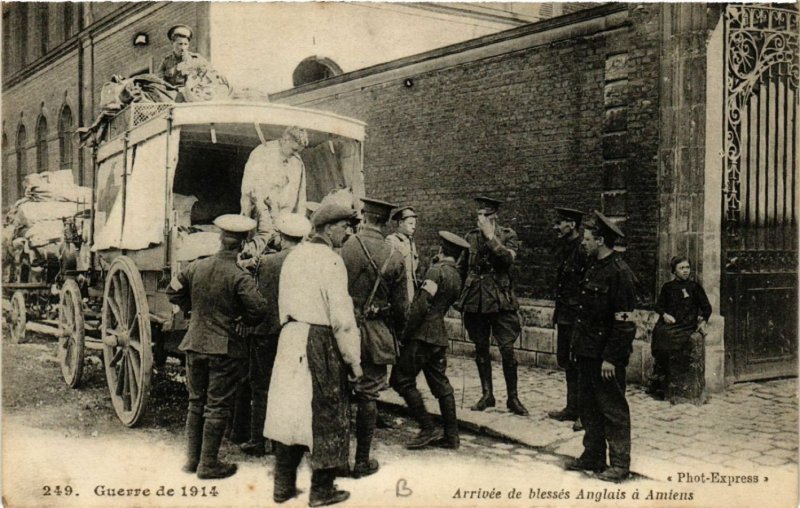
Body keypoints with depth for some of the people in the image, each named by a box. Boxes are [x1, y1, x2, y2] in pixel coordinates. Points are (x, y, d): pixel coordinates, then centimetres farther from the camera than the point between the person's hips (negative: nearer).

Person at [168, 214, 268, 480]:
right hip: (225, 348, -5)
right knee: (217, 406, 5)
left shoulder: (196, 267, 0)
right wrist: (243, 319, 1)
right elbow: (258, 309, -19)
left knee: (196, 402, 17)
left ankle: (192, 459, 26)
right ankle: (208, 464, 11)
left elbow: (174, 291, 11)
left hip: (194, 344, 5)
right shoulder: (240, 277, -17)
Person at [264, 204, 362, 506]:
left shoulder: (293, 256, 10)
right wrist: (354, 360, -9)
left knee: (290, 410, 14)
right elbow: (341, 317, -16)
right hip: (320, 343, -7)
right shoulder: (330, 261, -13)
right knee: (325, 415, 6)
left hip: (290, 339, 7)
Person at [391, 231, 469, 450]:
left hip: (423, 335, -8)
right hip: (440, 336, 9)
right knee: (440, 383, 12)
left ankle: (428, 429, -2)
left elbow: (421, 305, -19)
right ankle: (451, 435, 15)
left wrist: (405, 333, -14)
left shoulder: (436, 270, -12)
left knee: (403, 380, -2)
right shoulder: (456, 276, 14)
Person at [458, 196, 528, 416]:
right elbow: (463, 265, 16)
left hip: (500, 298, -3)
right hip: (476, 299, 4)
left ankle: (512, 398, 5)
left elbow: (508, 259, -17)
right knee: (480, 348, 8)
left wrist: (491, 237, -18)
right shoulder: (471, 236, 10)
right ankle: (487, 395, 19)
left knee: (507, 349, -6)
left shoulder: (508, 235, 1)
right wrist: (462, 295, 11)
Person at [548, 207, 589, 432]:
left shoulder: (583, 250, -16)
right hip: (564, 315, 9)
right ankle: (573, 408, 26)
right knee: (566, 361, 15)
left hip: (578, 316, -9)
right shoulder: (564, 249, 13)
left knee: (578, 362, -4)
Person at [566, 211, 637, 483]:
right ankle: (592, 456, 29)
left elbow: (623, 322, -19)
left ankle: (619, 463, 13)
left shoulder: (619, 273, -17)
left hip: (606, 356, -9)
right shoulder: (593, 268, 11)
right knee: (588, 406, 17)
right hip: (587, 351, 9)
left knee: (613, 409, 2)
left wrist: (610, 358, -20)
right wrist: (577, 344, 14)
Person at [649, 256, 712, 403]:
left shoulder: (695, 287, 15)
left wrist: (703, 320, -1)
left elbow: (706, 307, 16)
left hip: (688, 325, -2)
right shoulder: (667, 287, 18)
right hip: (669, 324, 2)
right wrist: (664, 314, -4)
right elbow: (659, 305, 16)